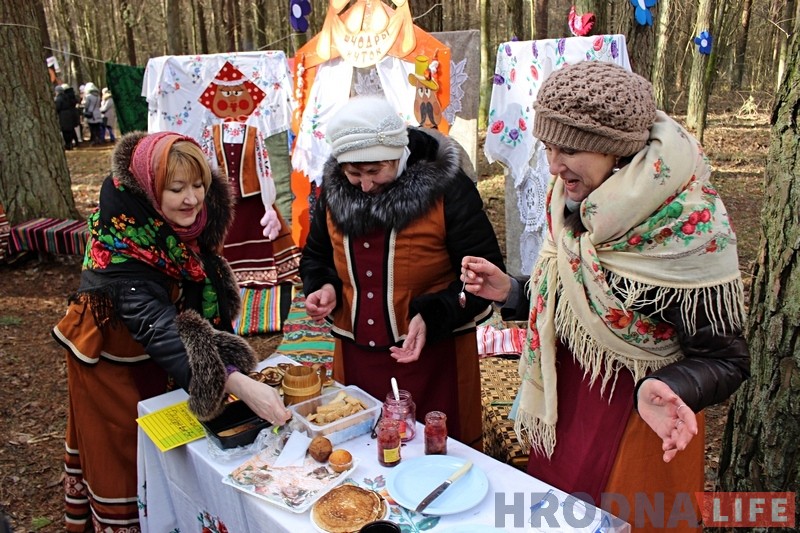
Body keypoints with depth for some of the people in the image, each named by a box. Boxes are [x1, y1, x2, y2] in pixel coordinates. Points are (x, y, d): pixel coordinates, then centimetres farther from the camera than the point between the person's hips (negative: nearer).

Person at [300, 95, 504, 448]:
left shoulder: (447, 189, -13)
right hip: (355, 356, 5)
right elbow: (315, 256, 17)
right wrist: (323, 287, -4)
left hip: (436, 354, -4)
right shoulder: (334, 191, 2)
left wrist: (432, 317, -23)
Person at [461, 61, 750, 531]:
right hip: (566, 402, 6)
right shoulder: (575, 204, -4)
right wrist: (510, 292, -4)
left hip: (640, 423, -6)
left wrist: (666, 389, -37)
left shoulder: (691, 229, -24)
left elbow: (725, 359, -18)